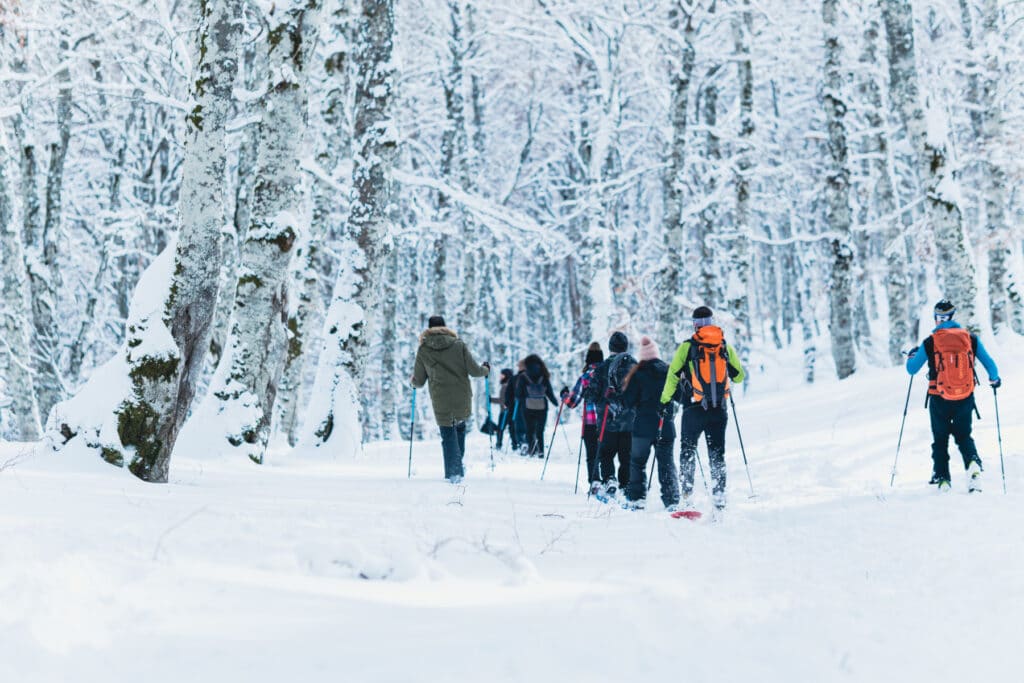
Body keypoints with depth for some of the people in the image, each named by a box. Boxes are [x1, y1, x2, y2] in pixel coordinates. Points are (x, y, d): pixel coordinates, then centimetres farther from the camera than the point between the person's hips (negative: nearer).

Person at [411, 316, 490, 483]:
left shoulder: (423, 350, 1)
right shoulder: (459, 345, -1)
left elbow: (418, 382, 5)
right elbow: (474, 371, -3)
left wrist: (414, 381, 29)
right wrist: (486, 369, 19)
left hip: (441, 403, -1)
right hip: (463, 400, 1)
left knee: (448, 434, 10)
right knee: (460, 426, 24)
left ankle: (453, 471, 0)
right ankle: (458, 465, 24)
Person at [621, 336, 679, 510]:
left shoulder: (638, 373, -7)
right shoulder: (670, 371, 1)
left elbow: (629, 402, -6)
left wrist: (625, 388, 12)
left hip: (643, 426, -2)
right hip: (666, 426, 2)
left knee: (637, 461, 10)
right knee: (667, 464, 6)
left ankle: (637, 499, 5)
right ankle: (672, 501, -3)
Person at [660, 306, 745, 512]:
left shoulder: (687, 347, -5)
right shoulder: (725, 347, 3)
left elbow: (673, 375, -4)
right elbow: (739, 375, 11)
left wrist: (664, 400, 9)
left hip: (694, 409, -2)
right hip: (719, 410, 2)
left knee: (688, 452, 8)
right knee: (717, 454, 11)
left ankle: (687, 499, 0)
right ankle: (719, 498, 5)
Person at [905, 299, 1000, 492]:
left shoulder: (929, 343, -7)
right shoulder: (971, 339, -3)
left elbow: (912, 369, 3)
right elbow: (990, 364, 2)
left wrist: (912, 355, 25)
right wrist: (994, 379, 23)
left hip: (939, 401, -1)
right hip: (966, 399, 1)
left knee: (940, 439, 17)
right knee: (964, 436, 17)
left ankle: (942, 478, 13)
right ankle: (973, 462, -11)